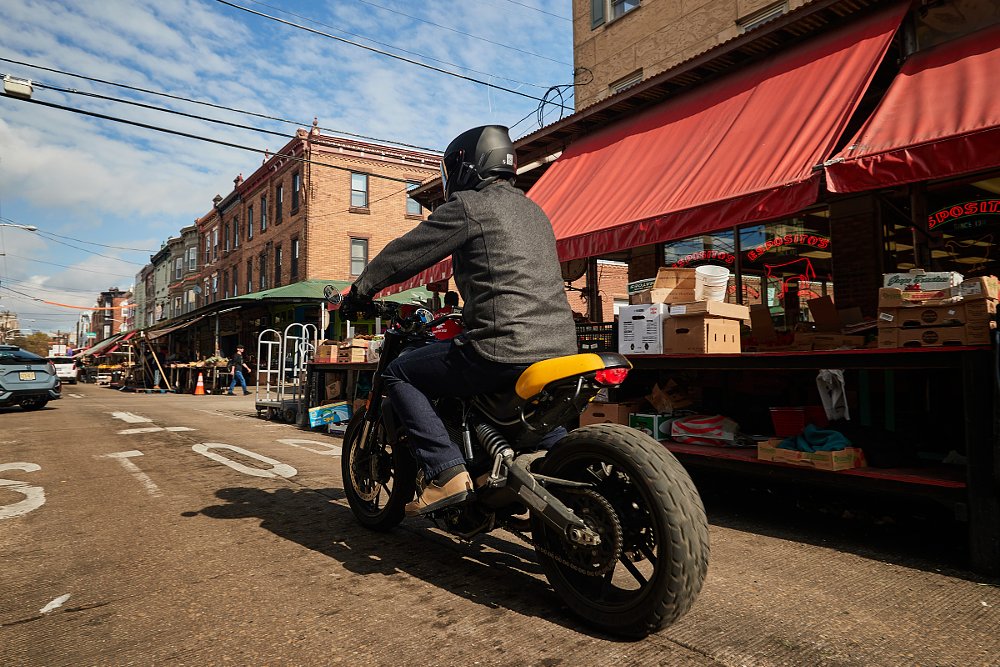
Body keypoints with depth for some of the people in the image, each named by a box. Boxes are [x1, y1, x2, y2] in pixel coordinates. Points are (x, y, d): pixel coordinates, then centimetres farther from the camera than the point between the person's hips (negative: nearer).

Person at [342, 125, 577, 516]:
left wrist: (360, 290, 16)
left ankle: (445, 472, -8)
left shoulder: (468, 205, -1)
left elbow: (406, 252, 1)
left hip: (504, 348, -9)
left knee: (399, 374, 4)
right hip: (561, 348, 9)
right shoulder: (532, 211, 24)